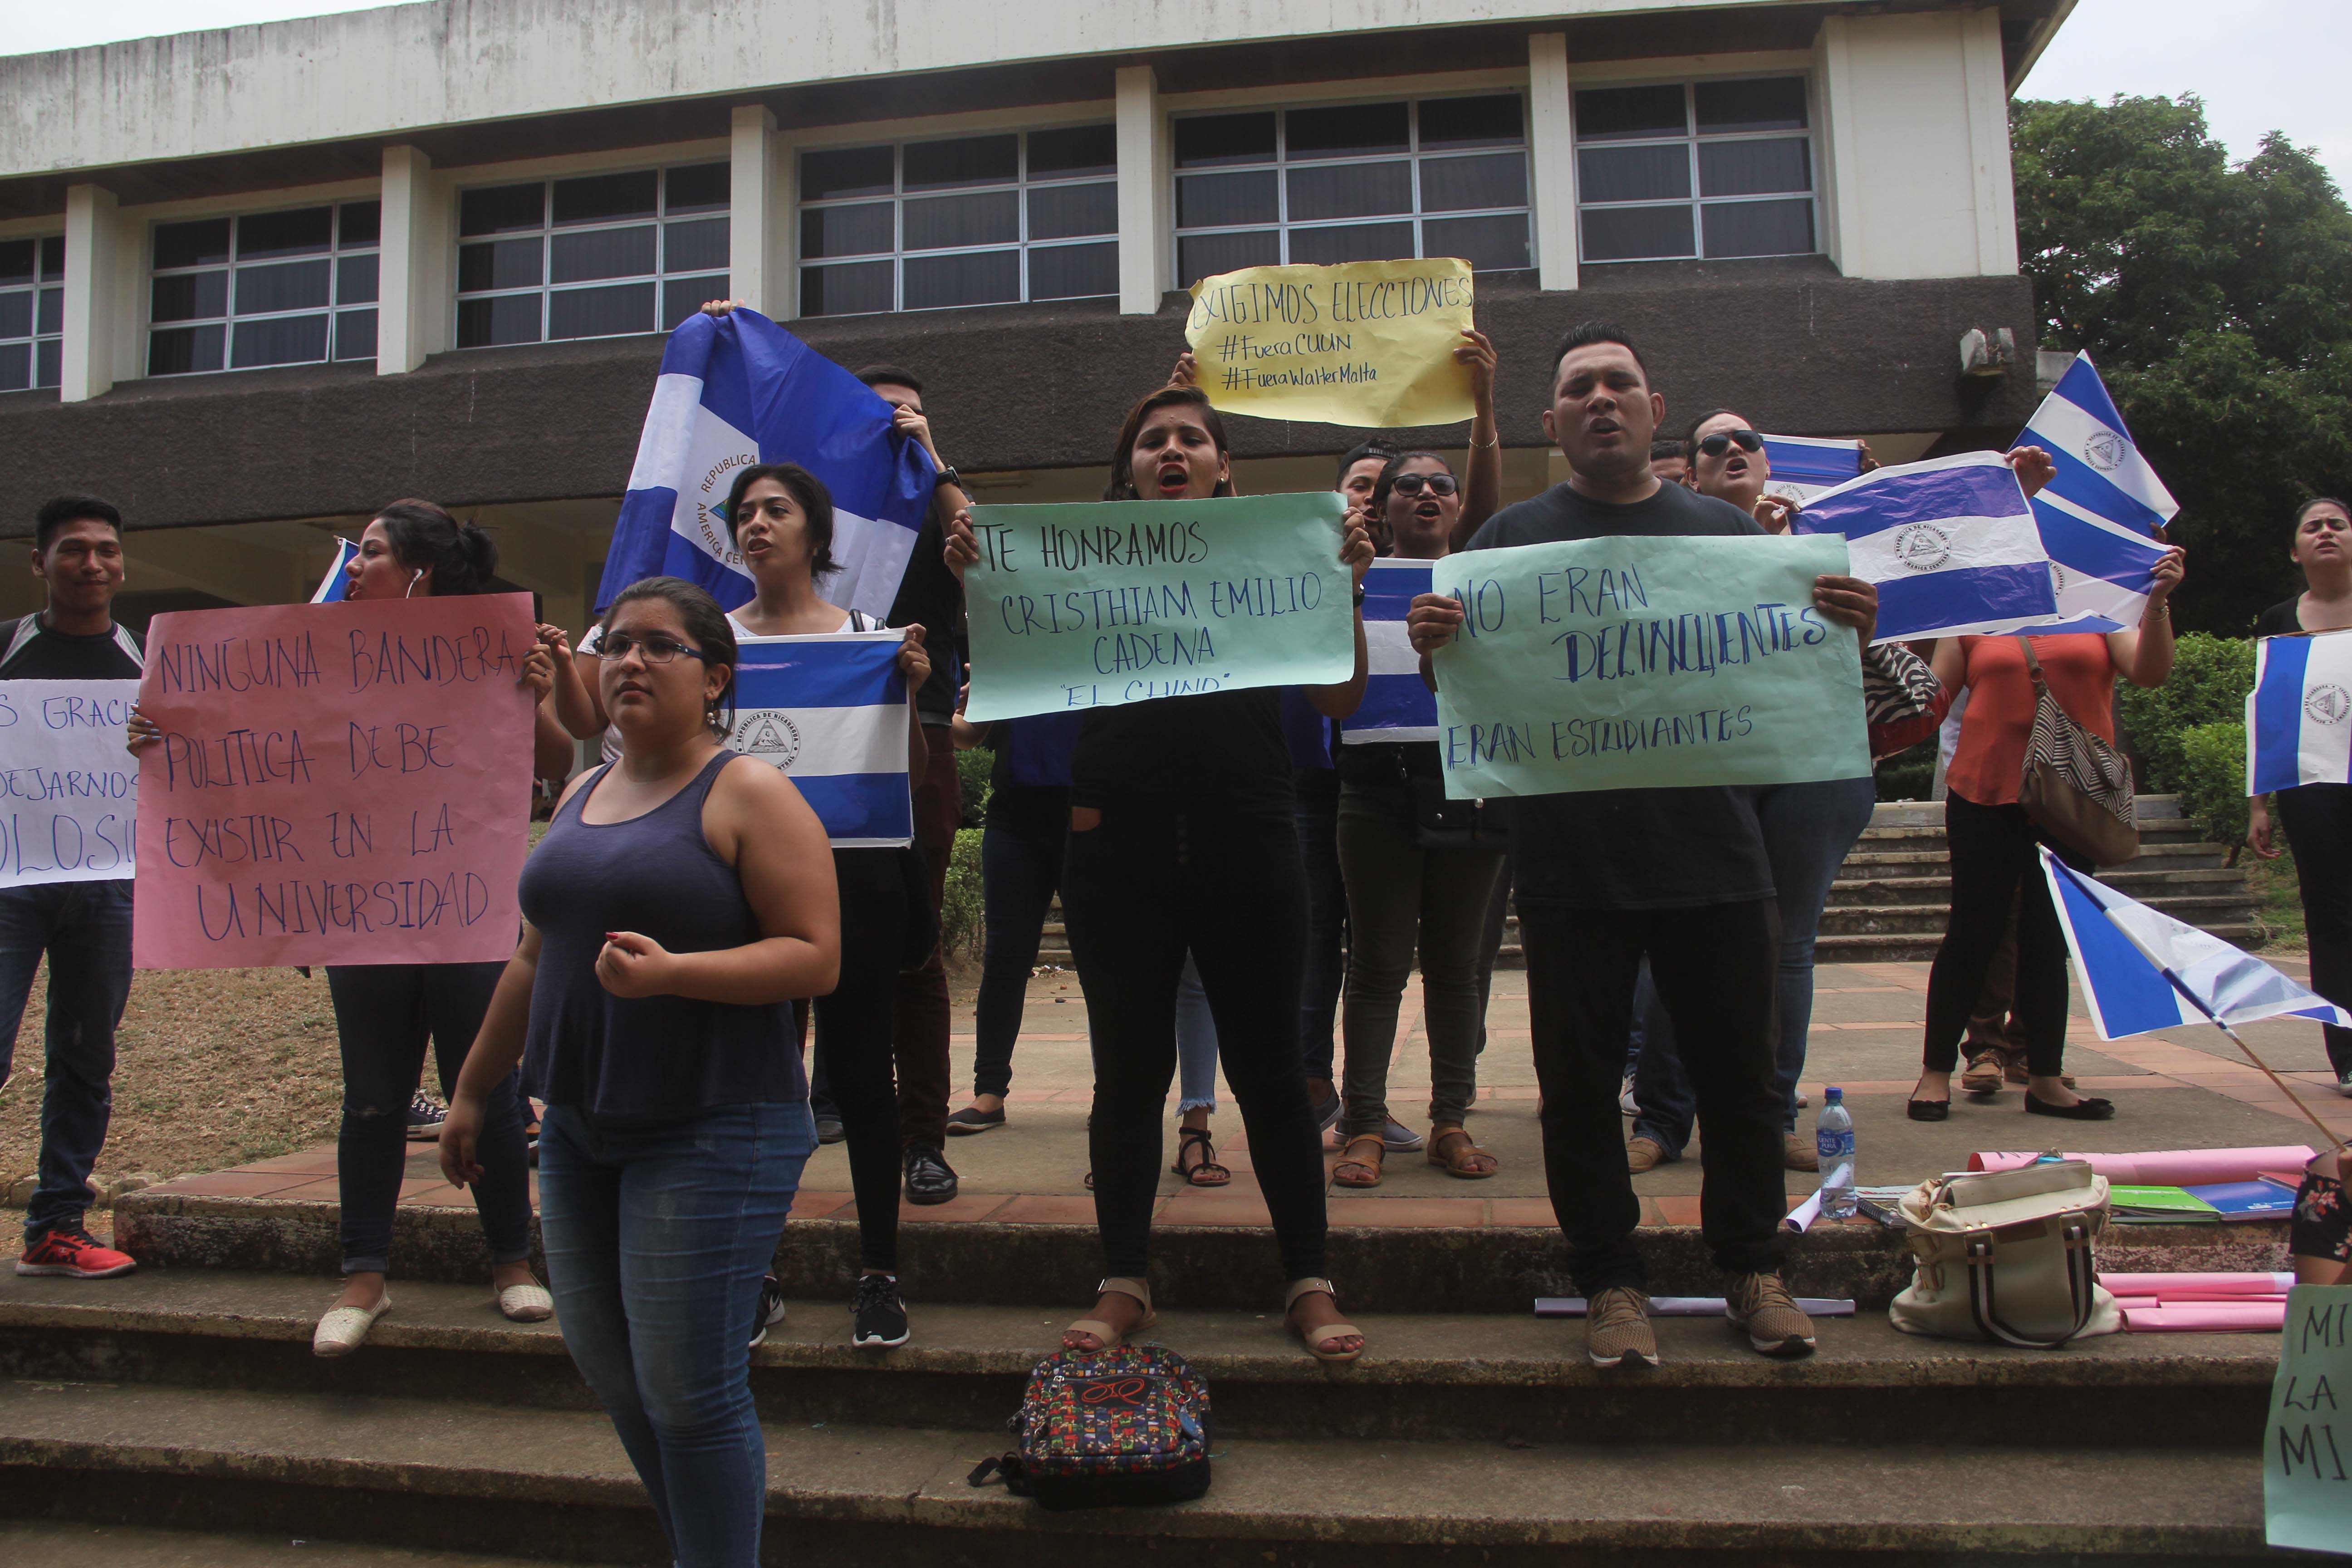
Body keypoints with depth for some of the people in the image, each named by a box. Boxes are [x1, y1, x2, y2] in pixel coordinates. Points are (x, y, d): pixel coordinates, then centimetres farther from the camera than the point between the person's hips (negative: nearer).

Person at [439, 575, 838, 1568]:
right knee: (611, 1374, 14)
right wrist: (475, 1089, 22)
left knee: (688, 1391, -5)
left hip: (711, 1132, -7)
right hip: (581, 1129, 8)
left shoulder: (747, 794, -9)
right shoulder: (582, 796, 13)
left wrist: (672, 972, -27)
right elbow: (536, 959, 20)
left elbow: (816, 957, -16)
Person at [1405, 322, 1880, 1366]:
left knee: (1737, 1076, 11)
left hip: (1714, 855, 2)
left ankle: (1751, 1268, 30)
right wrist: (1434, 645, -20)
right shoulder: (1511, 537, 6)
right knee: (1581, 1084, 6)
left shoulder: (1725, 529, 11)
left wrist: (1844, 632, -10)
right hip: (1570, 861, -1)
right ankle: (1612, 1281, 22)